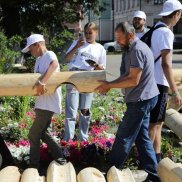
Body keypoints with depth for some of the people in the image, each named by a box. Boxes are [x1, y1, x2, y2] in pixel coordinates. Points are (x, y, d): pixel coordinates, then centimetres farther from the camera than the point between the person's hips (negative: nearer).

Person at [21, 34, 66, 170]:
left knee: (34, 134, -2)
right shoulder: (39, 60, 17)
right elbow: (36, 78, 16)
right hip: (42, 103, 10)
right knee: (44, 133, 16)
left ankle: (34, 166, 10)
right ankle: (60, 159, 24)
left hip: (48, 103, -10)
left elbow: (54, 65, -36)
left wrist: (42, 82, -46)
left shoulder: (49, 55, -13)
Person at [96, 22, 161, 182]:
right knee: (141, 136, 13)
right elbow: (127, 75, 13)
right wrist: (109, 84, 3)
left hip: (141, 100, -10)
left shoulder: (137, 50, -20)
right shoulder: (133, 49, 13)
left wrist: (110, 85, -14)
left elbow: (133, 80, -22)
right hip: (143, 99, 10)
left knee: (123, 137, 1)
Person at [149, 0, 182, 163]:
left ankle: (156, 157, 24)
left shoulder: (154, 30, 13)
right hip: (158, 84, -9)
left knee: (157, 122, 15)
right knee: (153, 123, -1)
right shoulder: (166, 33, -15)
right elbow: (166, 63, -20)